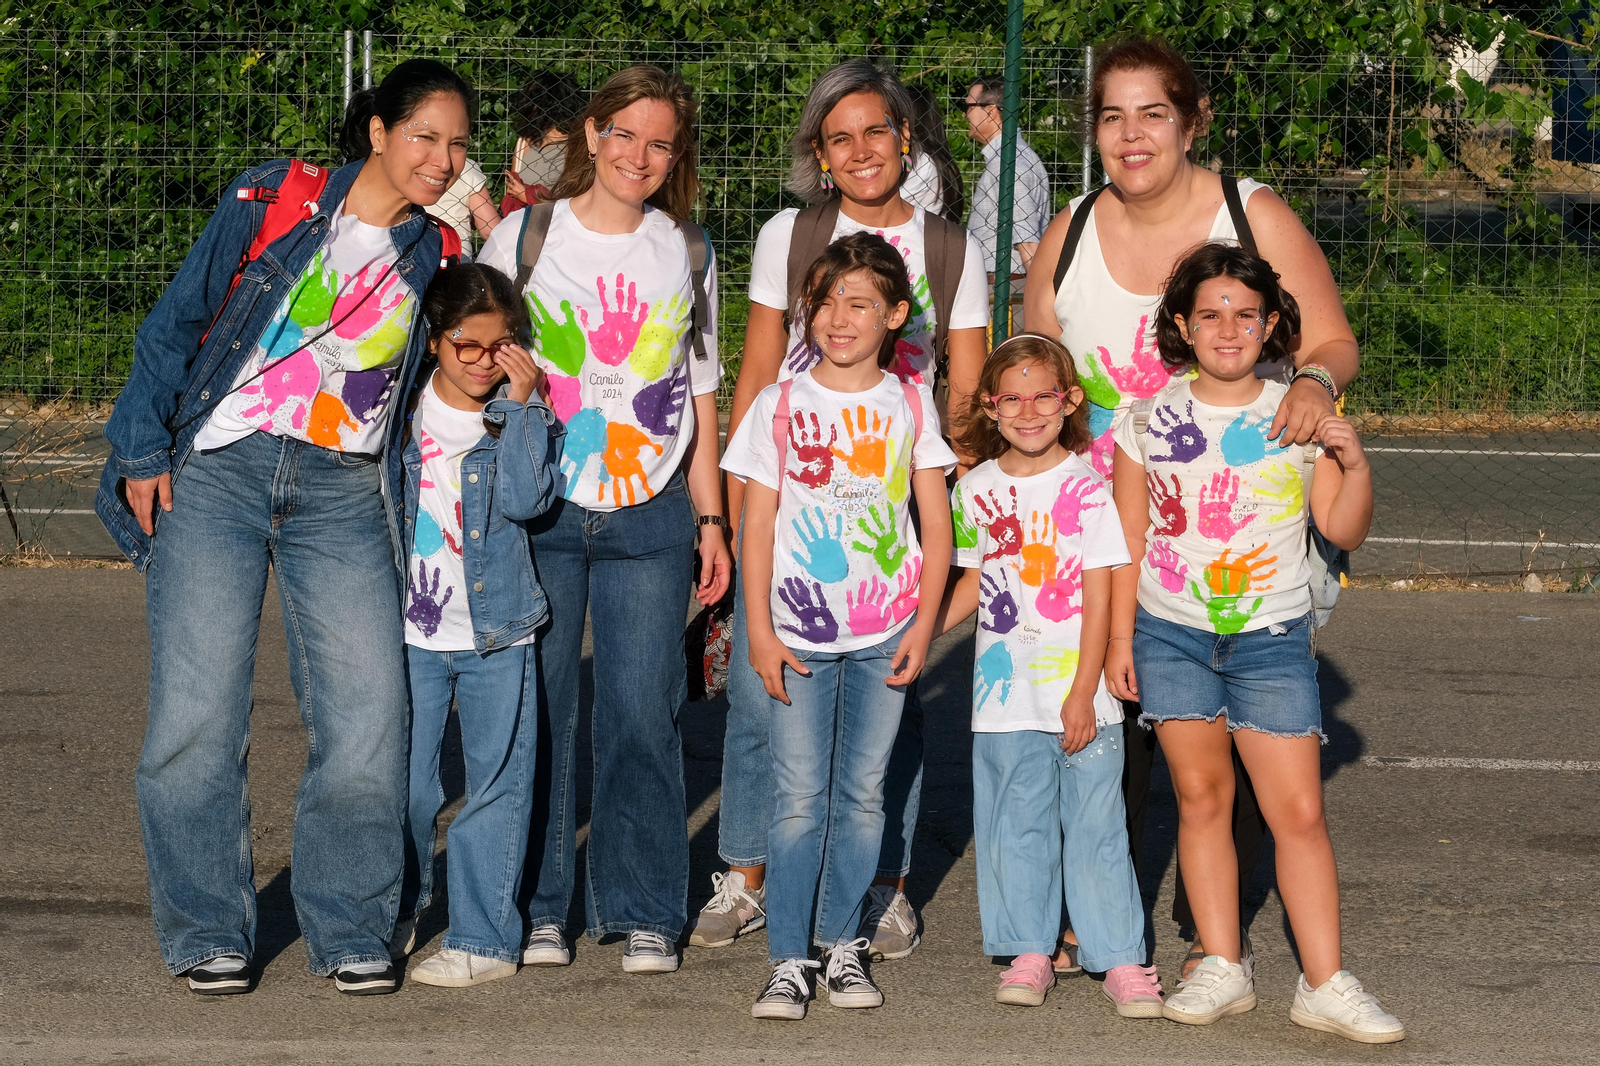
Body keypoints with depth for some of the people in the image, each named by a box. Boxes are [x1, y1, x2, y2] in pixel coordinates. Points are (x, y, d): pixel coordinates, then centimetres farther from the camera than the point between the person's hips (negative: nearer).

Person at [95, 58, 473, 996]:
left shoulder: (439, 257, 10)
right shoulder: (273, 201, 2)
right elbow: (176, 323, 3)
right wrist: (144, 452, -2)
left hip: (343, 495, 2)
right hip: (218, 470, -2)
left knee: (369, 716, -6)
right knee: (198, 711, -6)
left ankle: (351, 931, 9)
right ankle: (208, 931, 8)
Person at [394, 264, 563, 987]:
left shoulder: (522, 417, 0)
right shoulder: (402, 410, 2)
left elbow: (527, 498, -16)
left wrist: (522, 406, -18)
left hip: (499, 632, -1)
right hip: (413, 629, 1)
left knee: (496, 786, 2)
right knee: (404, 784, 2)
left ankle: (484, 938, 9)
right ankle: (399, 911, 24)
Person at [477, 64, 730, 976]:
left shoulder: (684, 252, 11)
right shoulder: (523, 237, 4)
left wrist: (710, 518, 11)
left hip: (650, 517, 1)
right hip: (539, 512, -1)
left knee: (644, 713, -2)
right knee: (538, 711, -1)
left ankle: (645, 915, 8)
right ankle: (537, 907, 11)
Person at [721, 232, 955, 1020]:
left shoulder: (909, 405, 3)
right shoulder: (781, 406, 0)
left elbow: (936, 523, 5)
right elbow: (757, 524, 1)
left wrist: (924, 624, -2)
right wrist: (758, 630, -5)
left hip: (885, 634, 1)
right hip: (799, 631, -1)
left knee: (863, 795, 5)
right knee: (799, 799, -3)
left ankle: (842, 945, 16)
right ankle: (788, 960, 1)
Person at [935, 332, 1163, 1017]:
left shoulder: (1086, 489, -5)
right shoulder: (976, 490, 5)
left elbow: (1098, 599, -7)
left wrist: (1083, 694, -11)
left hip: (1080, 695, -3)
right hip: (1006, 695, 3)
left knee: (1097, 826, 1)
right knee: (1017, 825, 8)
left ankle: (1121, 959, 7)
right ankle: (1030, 954, 17)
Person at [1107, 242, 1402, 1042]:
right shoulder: (1150, 421, 1)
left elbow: (1343, 531, 1)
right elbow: (1130, 539, 7)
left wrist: (1355, 466, -15)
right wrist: (1119, 637, 5)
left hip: (1272, 637, -1)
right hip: (1172, 635, 1)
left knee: (1298, 810, -5)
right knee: (1201, 796, 4)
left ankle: (1324, 985, -1)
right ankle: (1222, 969, 13)